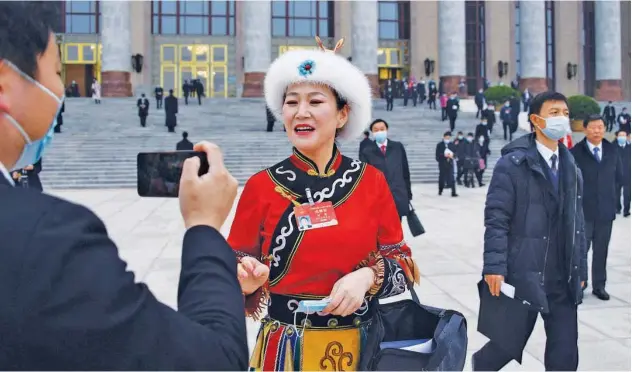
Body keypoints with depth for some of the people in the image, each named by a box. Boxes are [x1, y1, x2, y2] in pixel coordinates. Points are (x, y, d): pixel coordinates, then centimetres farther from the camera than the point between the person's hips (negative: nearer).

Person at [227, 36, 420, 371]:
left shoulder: (371, 180, -3)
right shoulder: (261, 186, -6)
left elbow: (400, 258, 0)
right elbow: (235, 267, -3)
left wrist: (368, 276, -18)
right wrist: (246, 280, -24)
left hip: (360, 345, 1)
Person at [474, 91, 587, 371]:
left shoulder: (571, 169, 12)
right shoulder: (512, 164, -7)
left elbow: (576, 224, 14)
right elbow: (496, 219, -12)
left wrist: (580, 269, 12)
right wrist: (494, 266, -17)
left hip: (563, 280, 5)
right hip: (522, 275, -5)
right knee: (509, 345, 7)